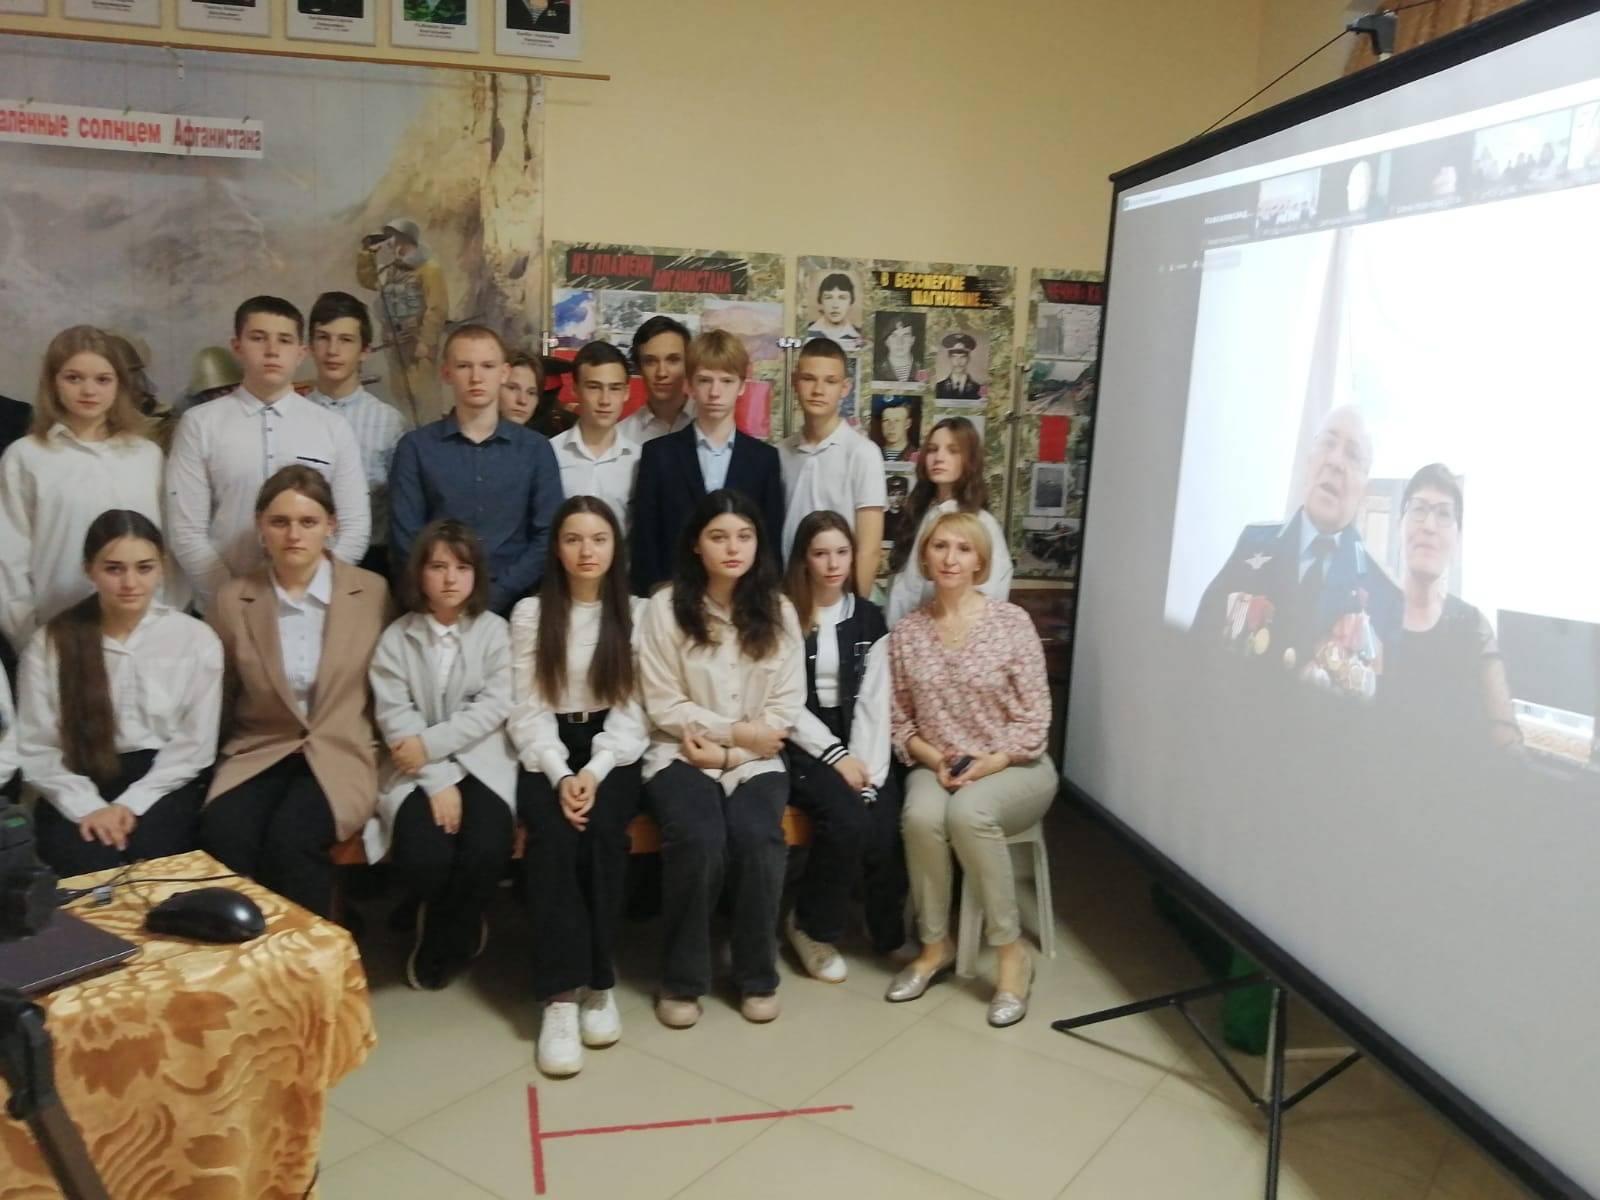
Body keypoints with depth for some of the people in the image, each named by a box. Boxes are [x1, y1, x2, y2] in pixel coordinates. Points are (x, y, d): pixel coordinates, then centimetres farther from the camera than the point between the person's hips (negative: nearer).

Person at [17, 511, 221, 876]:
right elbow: (35, 747, 1)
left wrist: (131, 803, -11)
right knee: (87, 865, -28)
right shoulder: (51, 643, 5)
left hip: (164, 784, 0)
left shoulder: (196, 639, 3)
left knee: (146, 858, -28)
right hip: (81, 784, 1)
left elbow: (194, 743, 0)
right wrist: (87, 806, -14)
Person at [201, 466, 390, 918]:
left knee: (290, 841, -30)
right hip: (258, 752, 2)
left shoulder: (373, 592, 0)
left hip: (340, 754, -2)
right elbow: (221, 698, 15)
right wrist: (221, 760, 7)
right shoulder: (232, 600, 4)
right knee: (222, 838, -28)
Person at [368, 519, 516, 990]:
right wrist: (439, 780, -17)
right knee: (422, 858, -27)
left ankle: (437, 951, 3)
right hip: (419, 770, 0)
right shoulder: (396, 637, 4)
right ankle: (462, 931, 11)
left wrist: (432, 743, -16)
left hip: (482, 762, 0)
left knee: (486, 852, -28)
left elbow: (495, 707, -5)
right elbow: (395, 718, -5)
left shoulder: (494, 630, 5)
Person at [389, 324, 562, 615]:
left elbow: (548, 536, 3)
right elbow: (405, 537, 4)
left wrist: (497, 593, -7)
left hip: (513, 603, 1)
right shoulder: (416, 447, 8)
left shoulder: (535, 449, 10)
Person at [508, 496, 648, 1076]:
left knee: (604, 832, -30)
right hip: (548, 753, 0)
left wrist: (595, 771, -16)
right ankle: (561, 994, -27)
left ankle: (598, 980, -16)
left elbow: (633, 708, 0)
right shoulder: (530, 612, 7)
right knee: (553, 837, -29)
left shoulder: (637, 613, 7)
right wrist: (560, 775, -16)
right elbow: (529, 710, 0)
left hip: (612, 751, 0)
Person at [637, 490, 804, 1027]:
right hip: (681, 755, -2)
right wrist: (736, 729, -10)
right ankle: (682, 979, -8)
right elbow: (663, 706, -5)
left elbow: (787, 706, 2)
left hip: (755, 759, 2)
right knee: (700, 840, -30)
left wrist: (728, 753, -10)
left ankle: (758, 976, -4)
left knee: (758, 838, -27)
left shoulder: (779, 610, 5)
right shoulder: (666, 606, -4)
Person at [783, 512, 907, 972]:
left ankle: (892, 935, 2)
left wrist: (868, 769, -11)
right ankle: (811, 926, -3)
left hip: (857, 743, 3)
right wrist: (834, 755, -14)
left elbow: (874, 702, 2)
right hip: (801, 745, -3)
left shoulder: (869, 619, 10)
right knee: (849, 821, -27)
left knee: (885, 827, -22)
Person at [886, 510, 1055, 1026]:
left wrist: (988, 764, -17)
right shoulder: (906, 632, 3)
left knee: (969, 813, -34)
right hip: (936, 766, 3)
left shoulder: (1012, 621, -6)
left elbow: (1035, 716, -6)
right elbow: (899, 719, 6)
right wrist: (934, 760, -12)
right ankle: (935, 944, -8)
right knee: (921, 816, -31)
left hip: (1014, 766, -2)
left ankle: (1011, 951, -16)